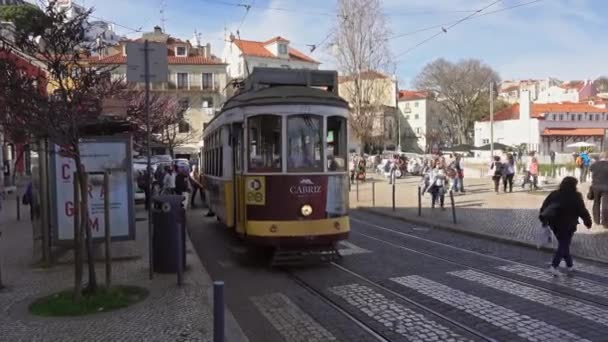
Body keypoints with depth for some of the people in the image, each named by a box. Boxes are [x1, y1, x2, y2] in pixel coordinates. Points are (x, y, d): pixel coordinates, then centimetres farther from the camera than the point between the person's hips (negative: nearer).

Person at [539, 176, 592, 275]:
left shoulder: (554, 194, 2)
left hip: (555, 224, 5)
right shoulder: (576, 197, -11)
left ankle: (570, 265, 31)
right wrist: (588, 222, 6)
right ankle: (554, 266, -10)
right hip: (567, 226, -5)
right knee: (563, 246, 1)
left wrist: (544, 219, 11)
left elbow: (544, 206, 3)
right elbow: (583, 211, -8)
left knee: (563, 245, 19)